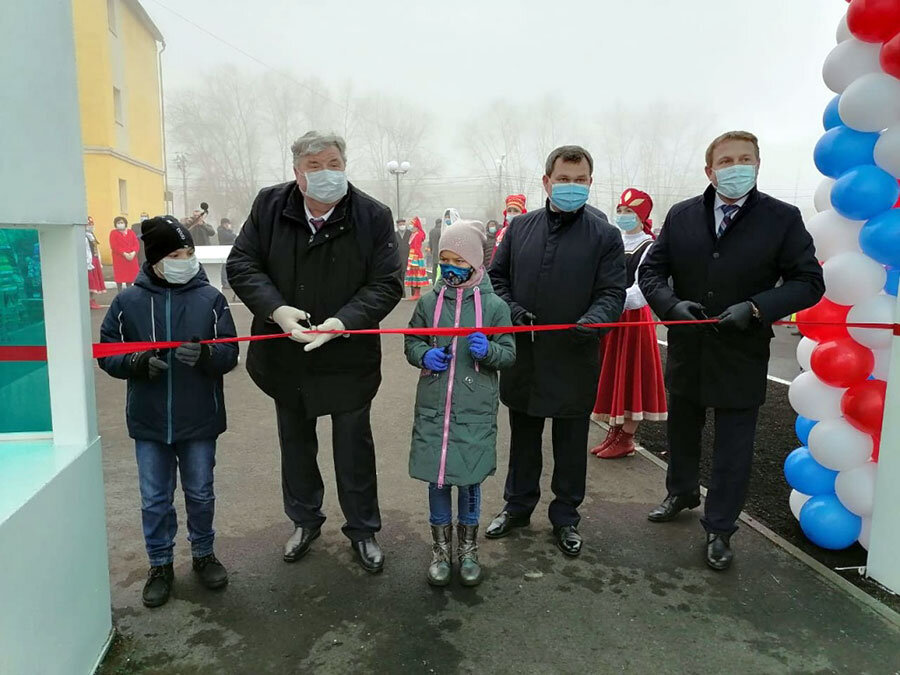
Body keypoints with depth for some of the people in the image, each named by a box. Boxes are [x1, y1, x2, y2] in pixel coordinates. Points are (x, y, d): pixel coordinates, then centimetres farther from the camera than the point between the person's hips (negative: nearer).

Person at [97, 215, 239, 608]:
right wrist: (138, 361, -21)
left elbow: (230, 353, -8)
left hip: (199, 420, 0)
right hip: (148, 422, 1)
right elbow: (107, 354, -1)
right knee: (154, 500, 13)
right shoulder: (128, 302, -6)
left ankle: (203, 554, 38)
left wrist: (204, 354, -29)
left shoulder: (210, 299, -7)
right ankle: (160, 565, 33)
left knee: (200, 494, 16)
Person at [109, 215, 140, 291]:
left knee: (130, 276, 8)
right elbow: (114, 246, -10)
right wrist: (124, 254, -19)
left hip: (131, 258, 4)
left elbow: (136, 244, 4)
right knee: (119, 277, -2)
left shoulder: (131, 232, 11)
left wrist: (133, 252, -15)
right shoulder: (113, 233, 0)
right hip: (119, 259, -3)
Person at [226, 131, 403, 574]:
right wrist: (276, 309, -22)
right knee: (295, 442, 20)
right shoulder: (270, 205, -6)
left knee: (354, 446, 12)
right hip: (285, 353, 3)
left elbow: (387, 284, -13)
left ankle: (363, 529, 32)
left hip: (348, 358, -3)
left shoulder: (373, 216, -13)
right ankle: (304, 520, 43)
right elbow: (241, 264, -5)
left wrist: (342, 323, -27)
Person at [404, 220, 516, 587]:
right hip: (433, 407, 2)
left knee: (470, 478, 10)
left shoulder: (494, 305, -4)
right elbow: (411, 343, 11)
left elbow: (509, 354, 2)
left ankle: (468, 548, 33)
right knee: (437, 478, 11)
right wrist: (425, 355, -10)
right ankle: (441, 548, 31)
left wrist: (488, 350, -19)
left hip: (476, 411, -1)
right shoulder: (428, 301, 1)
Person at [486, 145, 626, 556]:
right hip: (523, 357, 3)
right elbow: (497, 276, 11)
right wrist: (510, 309, -7)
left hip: (574, 360, -3)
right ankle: (517, 506, 37)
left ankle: (565, 517, 30)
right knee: (523, 439, 19)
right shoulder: (521, 227, 5)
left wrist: (593, 320, -27)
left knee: (571, 444, 12)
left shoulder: (605, 235, -4)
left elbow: (612, 292, -7)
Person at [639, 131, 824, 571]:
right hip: (686, 352, 3)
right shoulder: (681, 216, 1)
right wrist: (672, 305, -16)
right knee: (682, 432, 22)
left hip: (741, 357, -3)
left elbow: (808, 282, -6)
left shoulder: (783, 219, -6)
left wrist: (756, 308, -20)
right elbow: (651, 271, 3)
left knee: (733, 450, 7)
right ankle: (682, 493, 47)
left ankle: (719, 530, 25)